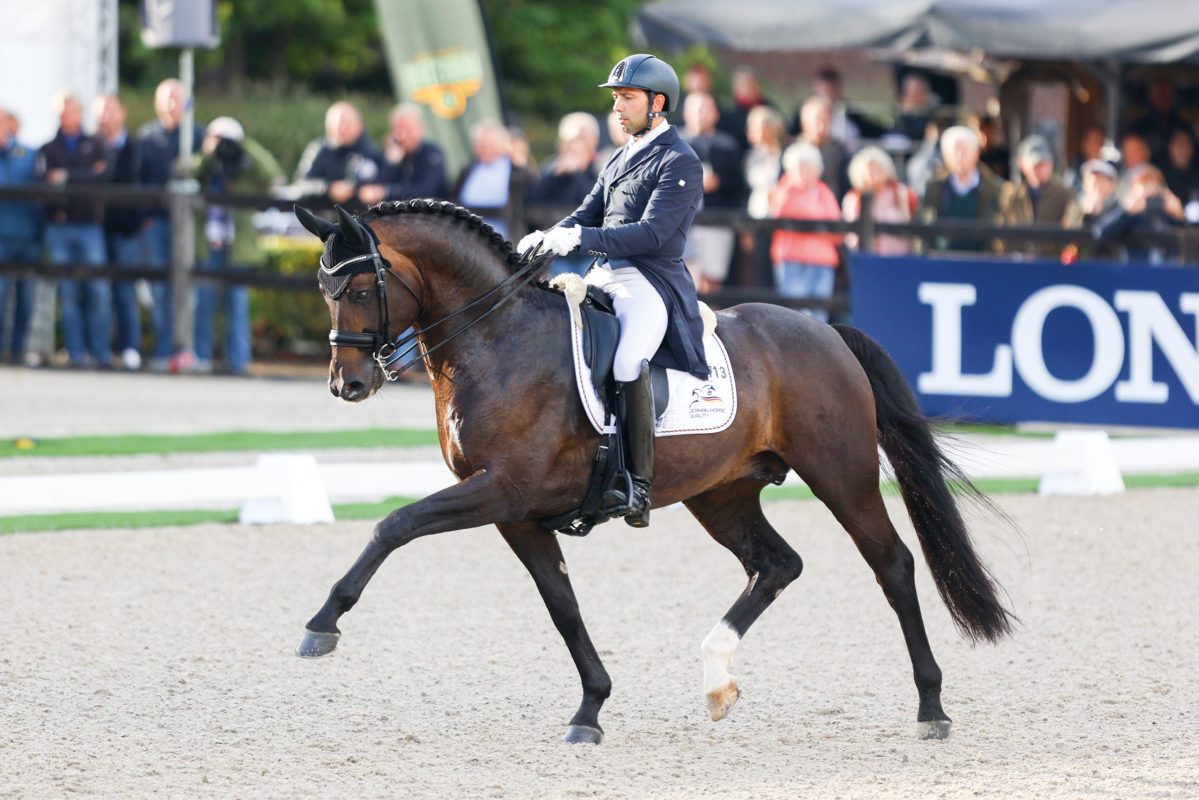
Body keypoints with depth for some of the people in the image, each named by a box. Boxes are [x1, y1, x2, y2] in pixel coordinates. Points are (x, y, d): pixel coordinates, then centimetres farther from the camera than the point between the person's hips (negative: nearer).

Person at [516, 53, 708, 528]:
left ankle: (639, 487, -31)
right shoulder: (620, 159, 20)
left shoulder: (681, 163, -8)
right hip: (607, 277, 10)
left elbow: (652, 233, -18)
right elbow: (588, 215, 19)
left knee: (627, 363, -34)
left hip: (651, 284, -10)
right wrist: (545, 239, -2)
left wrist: (582, 238, -26)